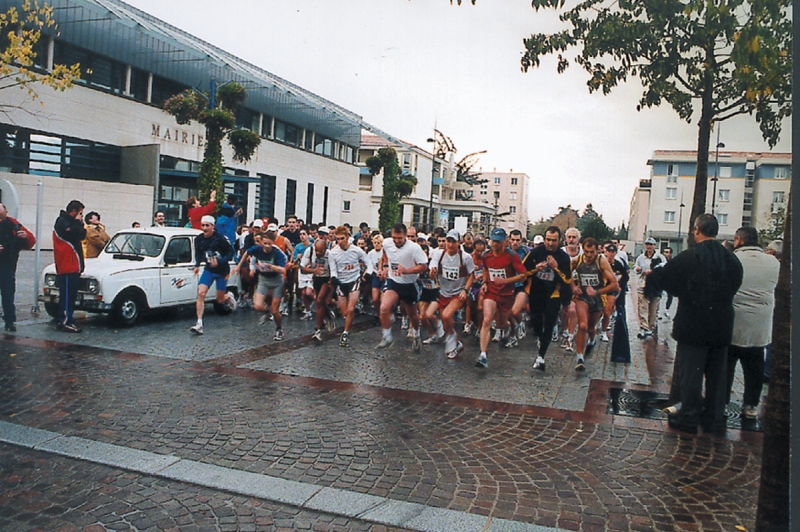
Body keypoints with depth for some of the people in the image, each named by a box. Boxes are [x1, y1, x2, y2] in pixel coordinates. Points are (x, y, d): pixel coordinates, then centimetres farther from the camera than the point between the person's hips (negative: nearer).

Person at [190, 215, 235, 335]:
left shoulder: (219, 239, -17)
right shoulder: (199, 239, -3)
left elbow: (231, 252, -11)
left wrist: (219, 261, -24)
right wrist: (197, 265, -3)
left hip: (222, 271, -3)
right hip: (208, 269, 3)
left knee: (220, 300, 4)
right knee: (201, 293, -16)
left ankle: (229, 296, 43)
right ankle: (199, 324, -14)